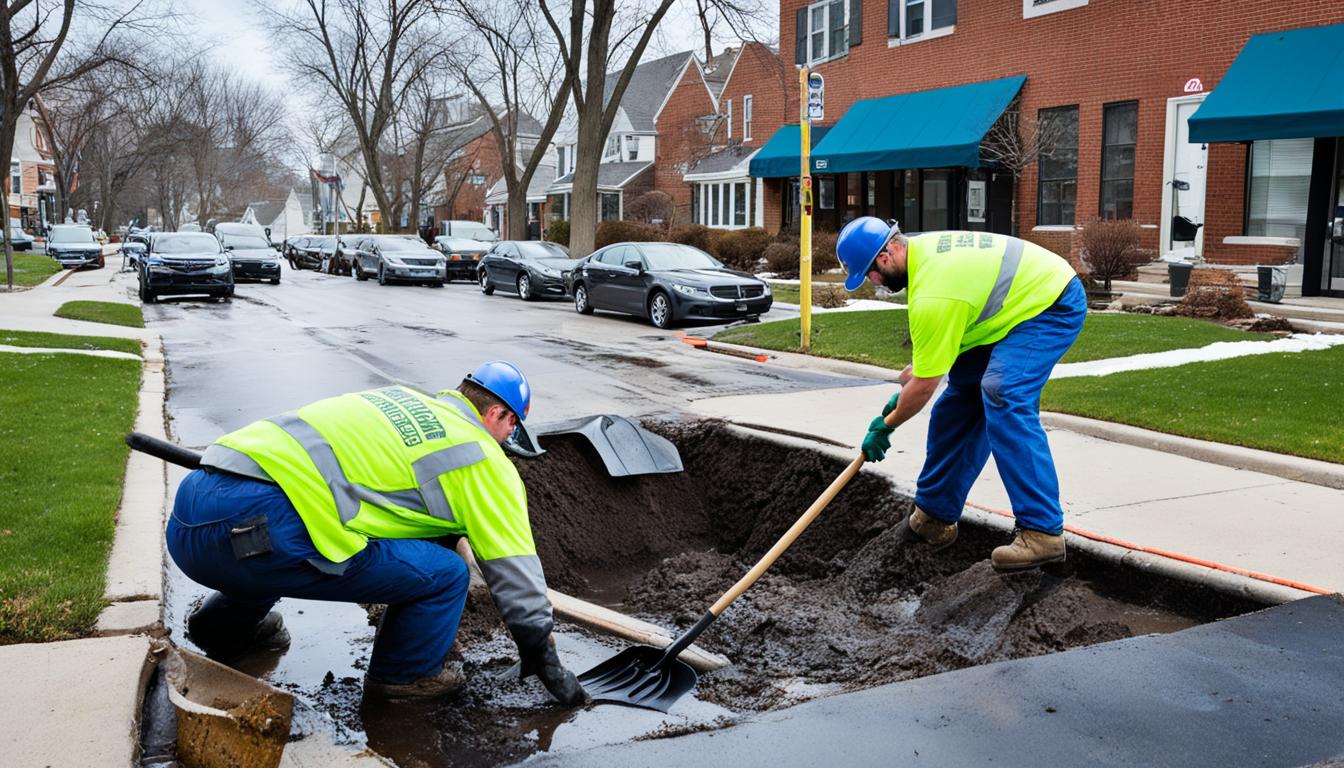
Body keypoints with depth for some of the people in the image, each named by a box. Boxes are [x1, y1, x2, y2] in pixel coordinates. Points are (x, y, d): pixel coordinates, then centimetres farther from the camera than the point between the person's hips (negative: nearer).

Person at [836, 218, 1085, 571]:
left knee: (1003, 396, -27)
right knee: (963, 391, 7)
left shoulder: (932, 295, -30)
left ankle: (1042, 531, -26)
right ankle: (935, 514, 14)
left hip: (1054, 305, -11)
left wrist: (884, 428, -8)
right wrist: (904, 383, 11)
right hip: (1027, 299, 11)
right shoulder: (920, 248, 0)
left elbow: (925, 384, -22)